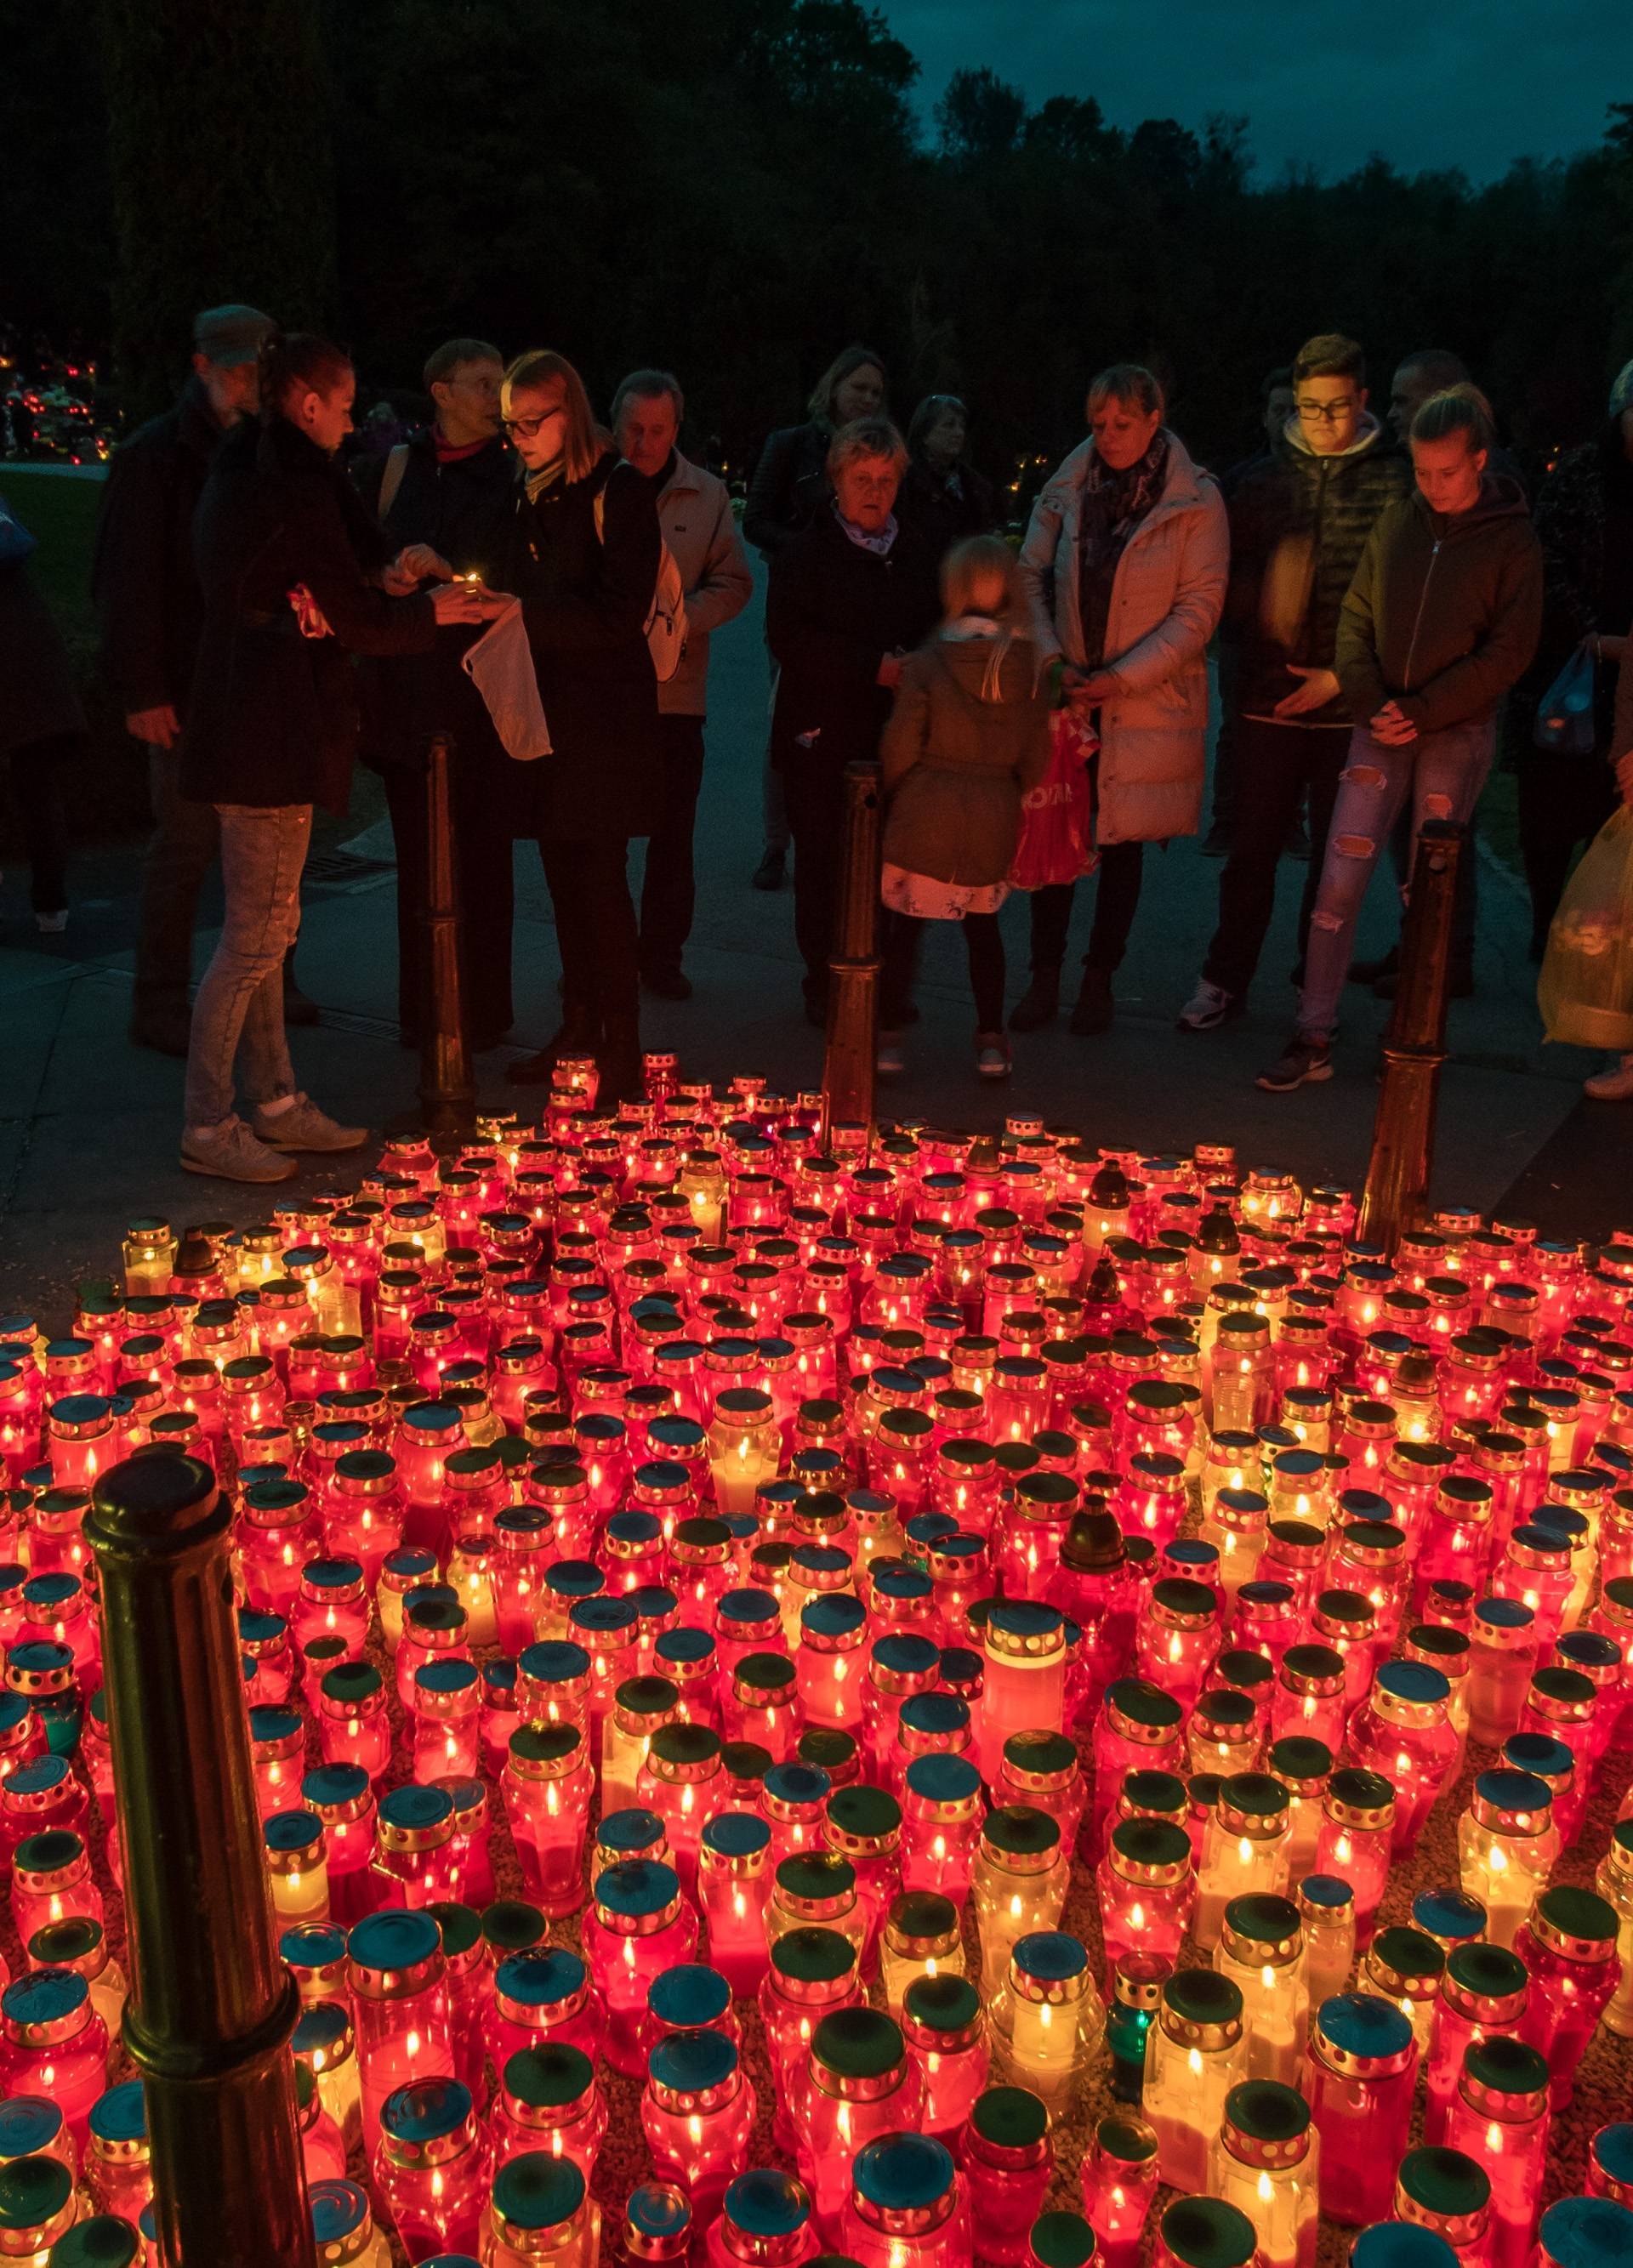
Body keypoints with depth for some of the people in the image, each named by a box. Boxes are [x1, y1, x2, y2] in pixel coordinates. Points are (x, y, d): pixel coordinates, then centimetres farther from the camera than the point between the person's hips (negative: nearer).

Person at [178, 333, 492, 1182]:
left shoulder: (239, 473, 14)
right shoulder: (299, 489, -16)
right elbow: (357, 622, -13)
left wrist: (378, 580, -2)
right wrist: (432, 610, 3)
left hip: (245, 724, 10)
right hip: (272, 736, -10)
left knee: (267, 928, 15)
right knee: (256, 936, -4)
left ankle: (275, 1103, 24)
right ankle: (208, 1126, 4)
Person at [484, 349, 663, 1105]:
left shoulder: (619, 490, -7)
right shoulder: (523, 499, 15)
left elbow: (618, 615, -14)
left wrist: (522, 615, -20)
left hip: (604, 716, -7)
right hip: (544, 711, 7)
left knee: (600, 876, -8)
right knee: (564, 877, 9)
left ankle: (621, 1049, -2)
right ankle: (578, 1029, 18)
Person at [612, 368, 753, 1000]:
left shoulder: (707, 495, 5)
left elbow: (733, 582, 5)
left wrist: (675, 622, -11)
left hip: (675, 691, 1)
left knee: (672, 834, 6)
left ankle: (662, 954, 18)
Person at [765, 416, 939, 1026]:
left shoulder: (915, 553, 15)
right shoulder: (806, 552, 0)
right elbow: (788, 639, -12)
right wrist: (873, 666, -17)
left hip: (895, 737, 3)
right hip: (824, 737, -3)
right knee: (824, 862, 1)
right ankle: (824, 984, 11)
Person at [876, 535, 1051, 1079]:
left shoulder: (925, 665, -11)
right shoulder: (1029, 671, -1)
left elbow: (899, 751, -9)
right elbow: (1034, 764, 3)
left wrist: (890, 794, 11)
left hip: (924, 815, -3)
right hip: (993, 822, 3)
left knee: (905, 925, 9)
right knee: (983, 925, 18)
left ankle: (889, 1037, 13)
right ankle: (991, 1041, 19)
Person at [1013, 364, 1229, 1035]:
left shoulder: (1195, 501, -5)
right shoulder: (1067, 490, 4)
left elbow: (1199, 609, -8)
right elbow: (1031, 576, 7)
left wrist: (1123, 678, -15)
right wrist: (1049, 659, -7)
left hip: (1146, 702, -2)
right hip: (1067, 695, 2)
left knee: (1123, 841, 7)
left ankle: (1099, 980, 20)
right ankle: (1044, 978, 15)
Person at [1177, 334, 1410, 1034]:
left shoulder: (1396, 485, -2)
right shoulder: (1264, 481, 7)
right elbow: (1233, 580, 12)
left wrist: (1343, 676, -10)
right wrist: (1250, 655, 0)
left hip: (1349, 705, -2)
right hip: (1269, 700, 2)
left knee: (1335, 852, 8)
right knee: (1252, 847, 7)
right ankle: (1225, 980, 18)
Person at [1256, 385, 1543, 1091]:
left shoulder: (1512, 541, -3)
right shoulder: (1397, 523, 5)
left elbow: (1509, 650, -7)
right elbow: (1357, 618, 8)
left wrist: (1423, 711, -15)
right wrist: (1370, 701, -8)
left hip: (1456, 733, -2)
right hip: (1382, 724, 3)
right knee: (1339, 879, -4)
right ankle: (1314, 1039, 2)